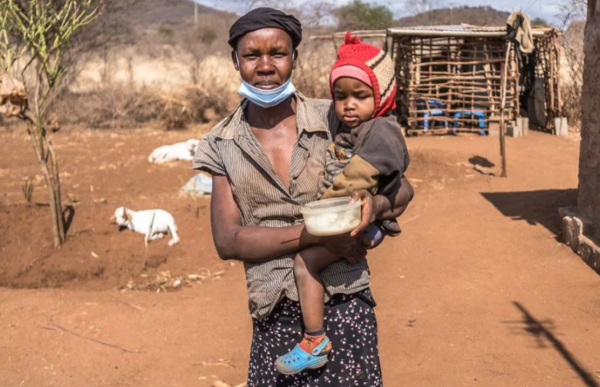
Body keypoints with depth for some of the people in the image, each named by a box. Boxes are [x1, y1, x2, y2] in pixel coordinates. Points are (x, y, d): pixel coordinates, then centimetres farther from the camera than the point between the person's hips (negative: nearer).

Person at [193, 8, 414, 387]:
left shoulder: (334, 121, -1)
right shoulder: (223, 145, 3)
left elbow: (402, 188, 5)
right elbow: (228, 240, -6)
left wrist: (374, 206, -19)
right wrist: (316, 232, -17)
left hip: (344, 306, -1)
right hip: (274, 316, 1)